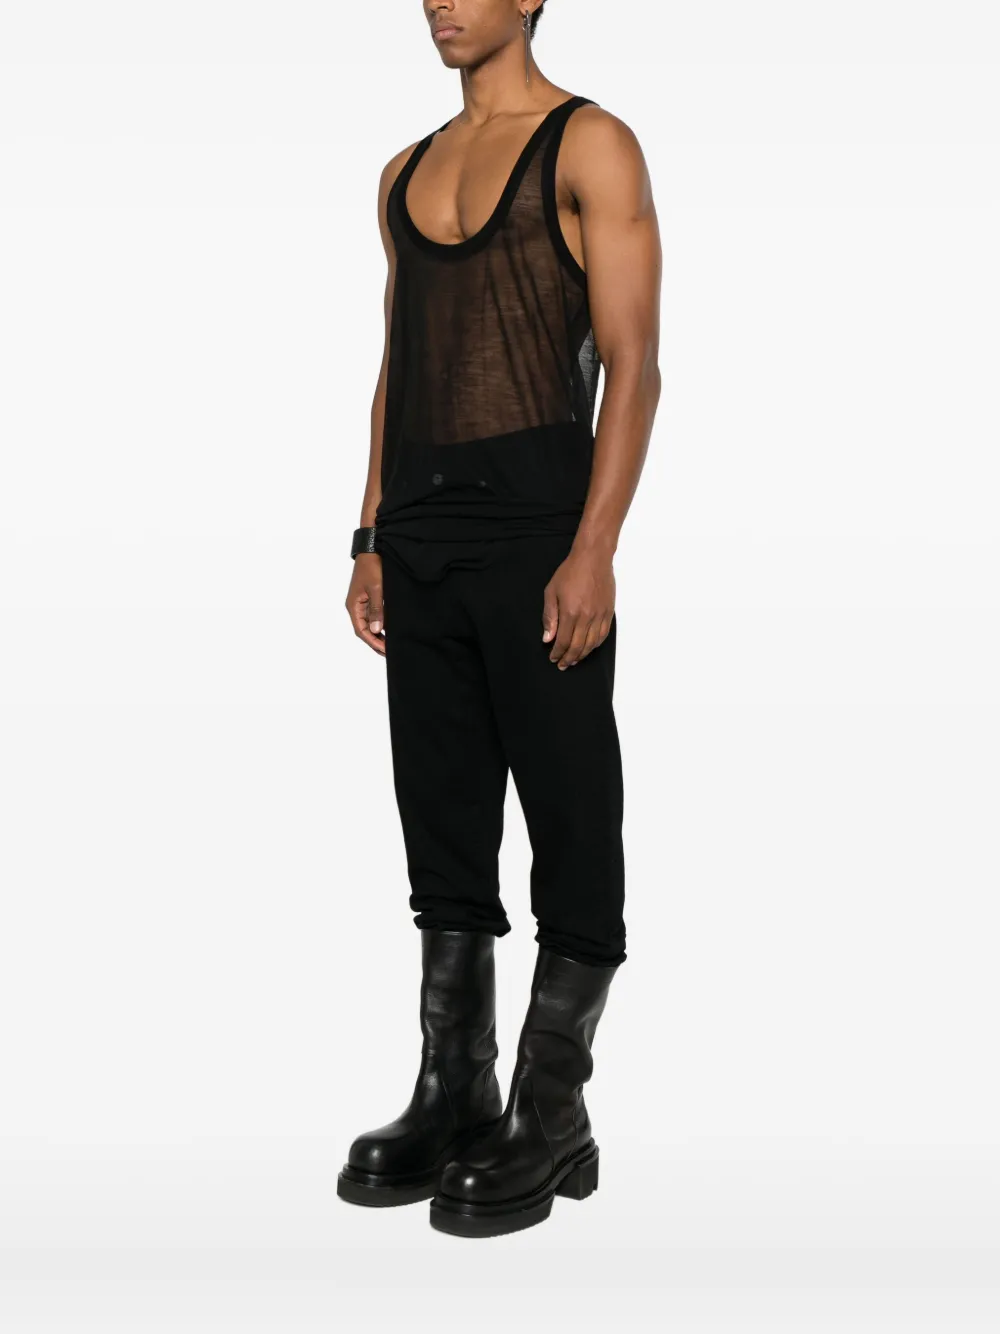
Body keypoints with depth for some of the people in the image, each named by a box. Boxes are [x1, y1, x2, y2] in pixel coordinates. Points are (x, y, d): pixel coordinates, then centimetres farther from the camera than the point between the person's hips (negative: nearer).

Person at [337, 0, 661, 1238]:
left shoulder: (589, 146, 0)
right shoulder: (406, 172, 19)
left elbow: (632, 363, -8)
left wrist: (593, 551, -17)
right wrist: (371, 540, 12)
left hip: (537, 521, -6)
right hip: (420, 531, 7)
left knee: (569, 814, 0)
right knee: (442, 821, 10)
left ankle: (552, 1116, 11)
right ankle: (453, 1096, 21)